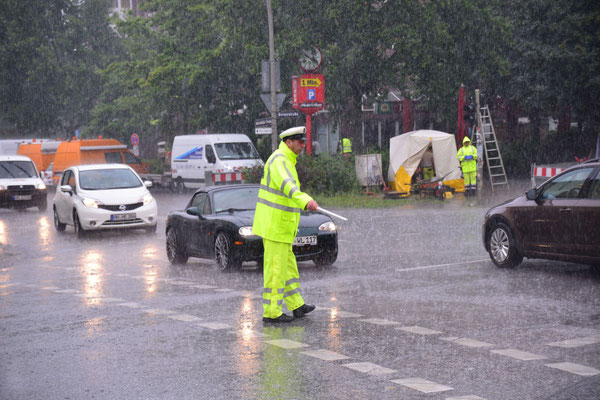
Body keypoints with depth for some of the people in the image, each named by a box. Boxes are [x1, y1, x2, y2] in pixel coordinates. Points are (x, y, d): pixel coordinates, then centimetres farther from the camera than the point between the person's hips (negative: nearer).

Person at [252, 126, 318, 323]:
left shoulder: (286, 160, 17)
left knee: (288, 265, 18)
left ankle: (296, 306, 27)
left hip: (278, 225, 11)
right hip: (275, 225, -11)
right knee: (276, 269, -6)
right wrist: (305, 201, -53)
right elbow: (287, 185, -37)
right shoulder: (279, 160, -17)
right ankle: (271, 312, -1)